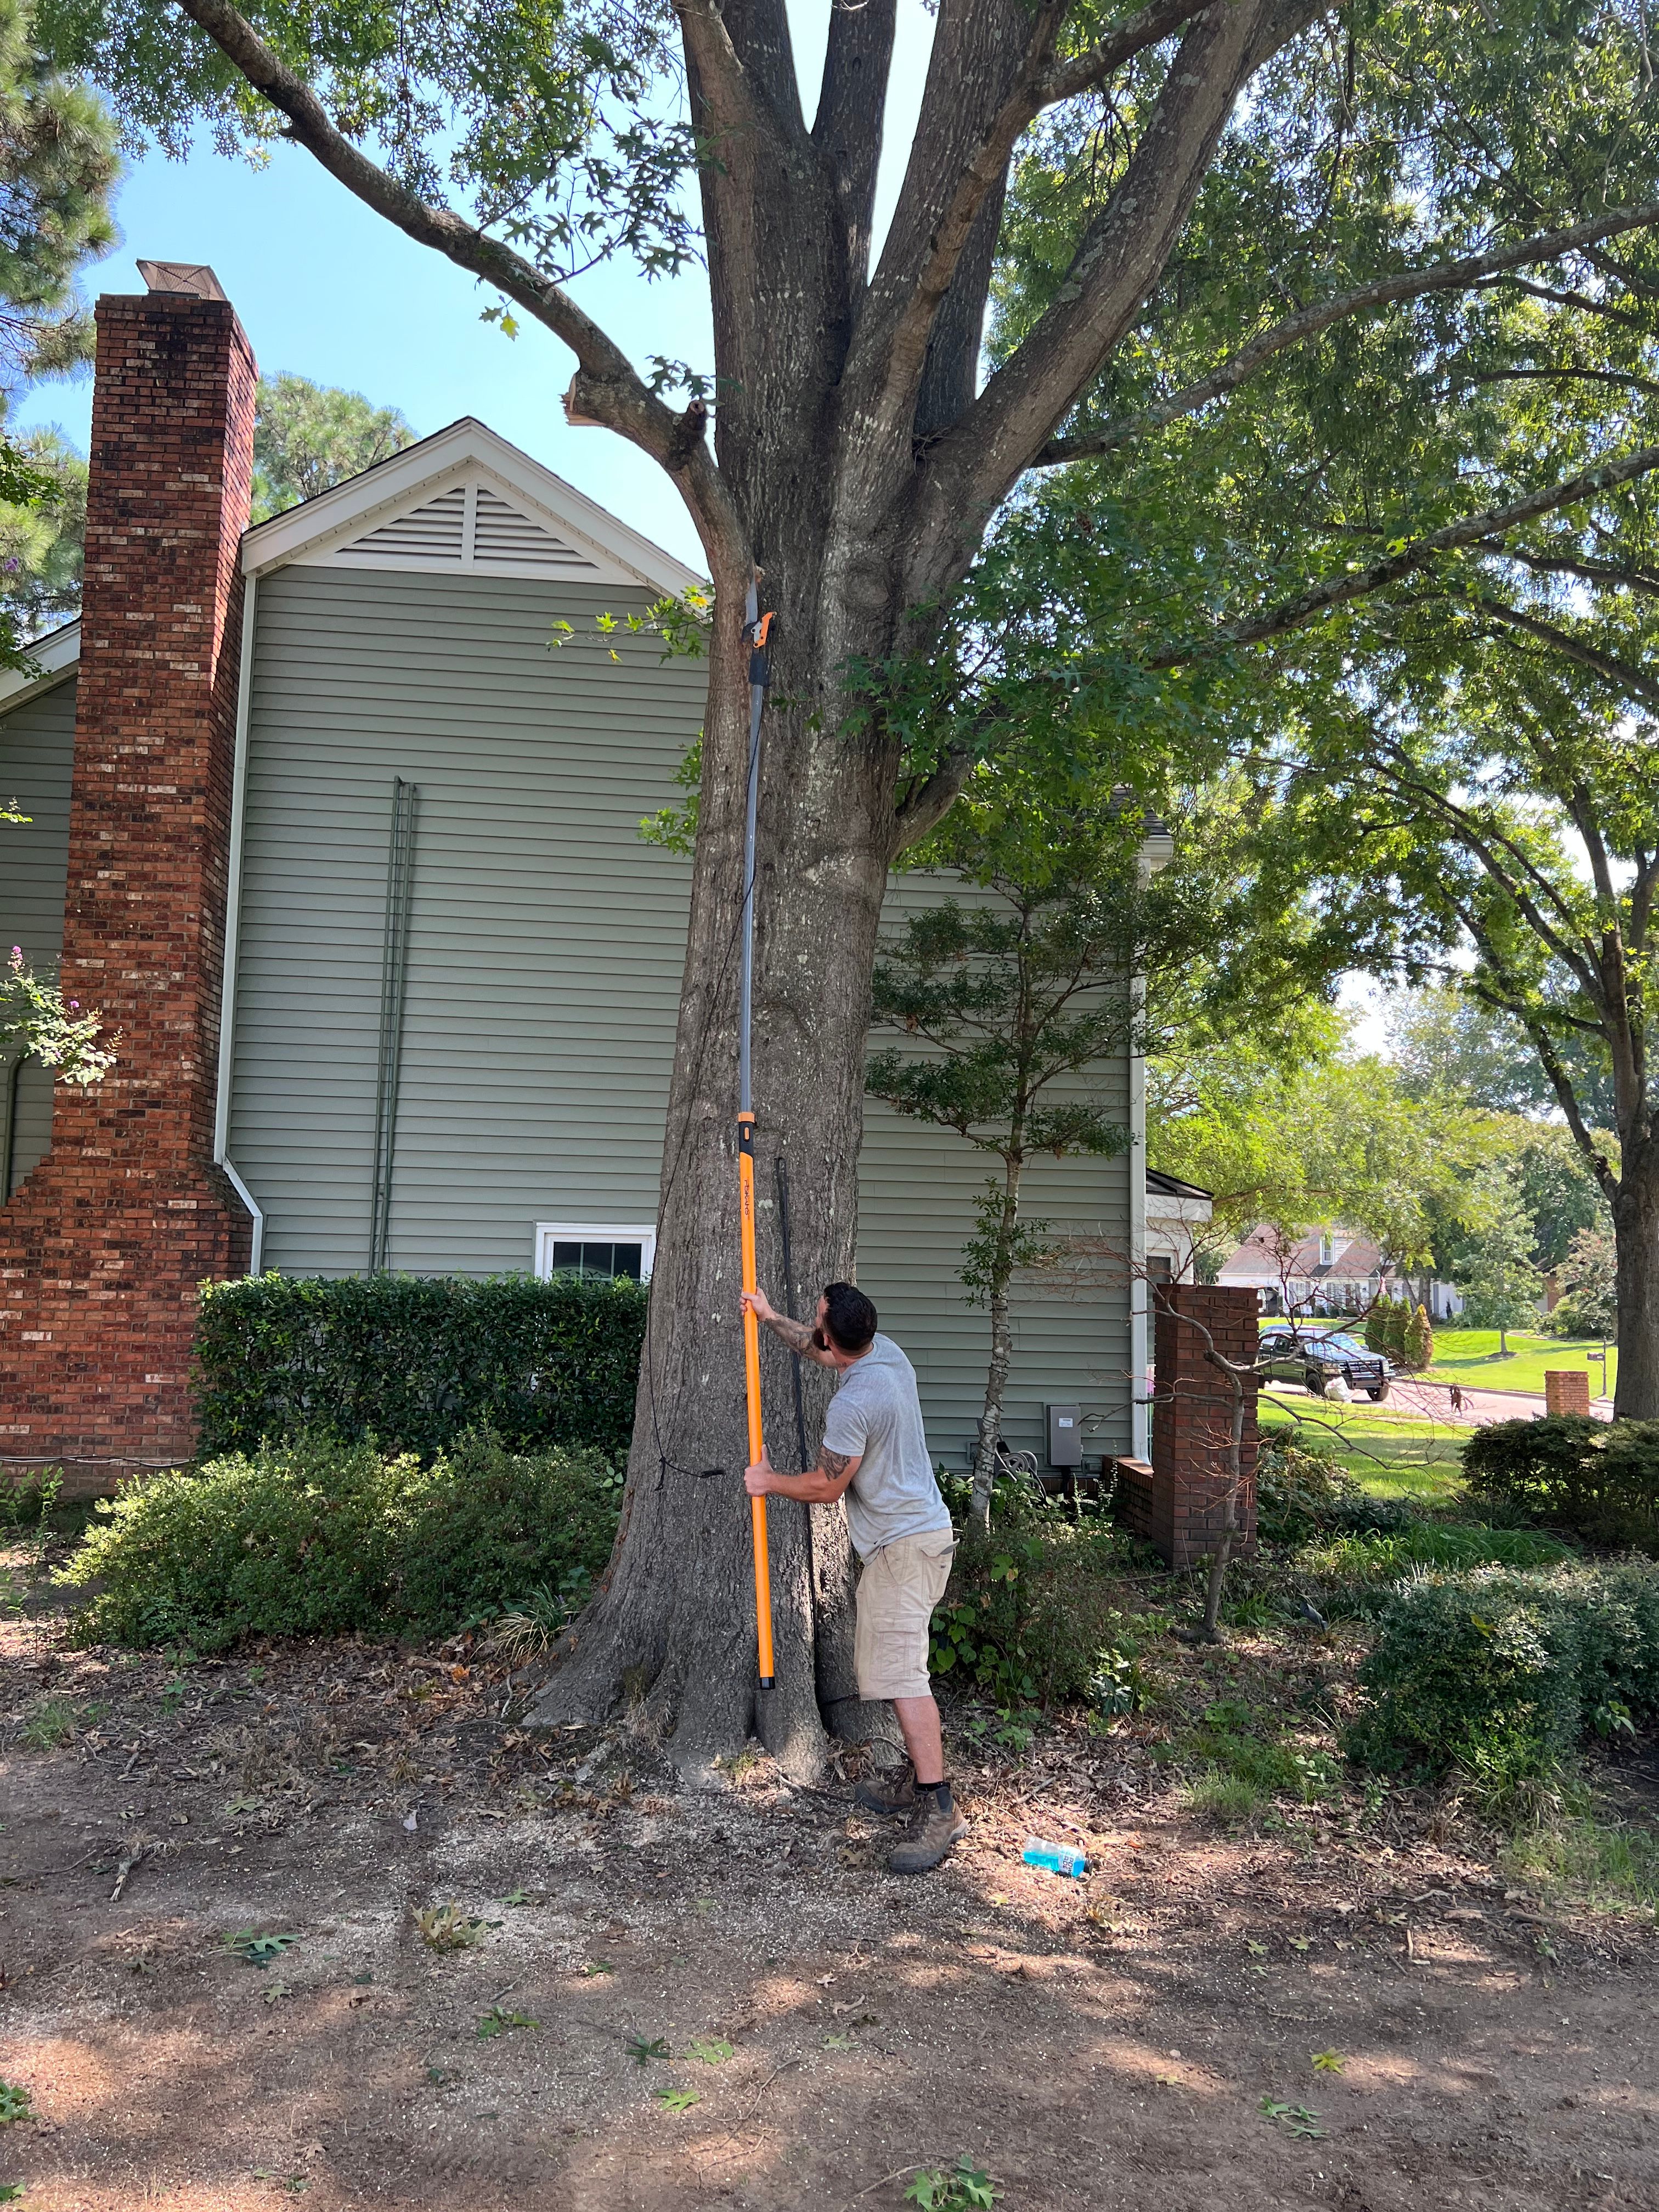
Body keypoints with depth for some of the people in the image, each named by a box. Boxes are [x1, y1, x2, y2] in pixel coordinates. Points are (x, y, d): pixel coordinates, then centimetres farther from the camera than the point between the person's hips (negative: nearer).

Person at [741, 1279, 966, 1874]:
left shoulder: (853, 1404, -25)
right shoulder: (885, 1350, 3)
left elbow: (826, 1488, -13)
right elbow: (823, 1354, 25)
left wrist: (769, 1482, 3)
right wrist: (771, 1317, 32)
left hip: (904, 1544, -10)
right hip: (916, 1531, 10)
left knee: (900, 1668, -14)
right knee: (889, 1662, 17)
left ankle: (939, 1808, -16)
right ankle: (918, 1779, 24)